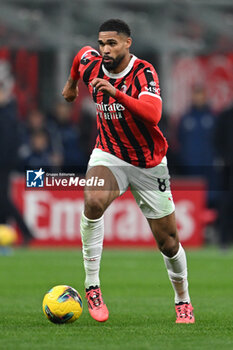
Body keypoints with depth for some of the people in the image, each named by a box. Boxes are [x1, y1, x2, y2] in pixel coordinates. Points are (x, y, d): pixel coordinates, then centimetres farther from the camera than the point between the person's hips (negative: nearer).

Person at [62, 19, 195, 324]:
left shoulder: (143, 73, -22)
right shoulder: (91, 64, -8)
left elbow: (153, 114, -40)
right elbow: (82, 54, 19)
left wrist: (116, 93, -50)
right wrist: (72, 84, 33)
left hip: (149, 164, -2)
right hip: (109, 155, 2)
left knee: (168, 241, 4)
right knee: (94, 201, -32)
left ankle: (183, 299, 31)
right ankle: (92, 286, -24)